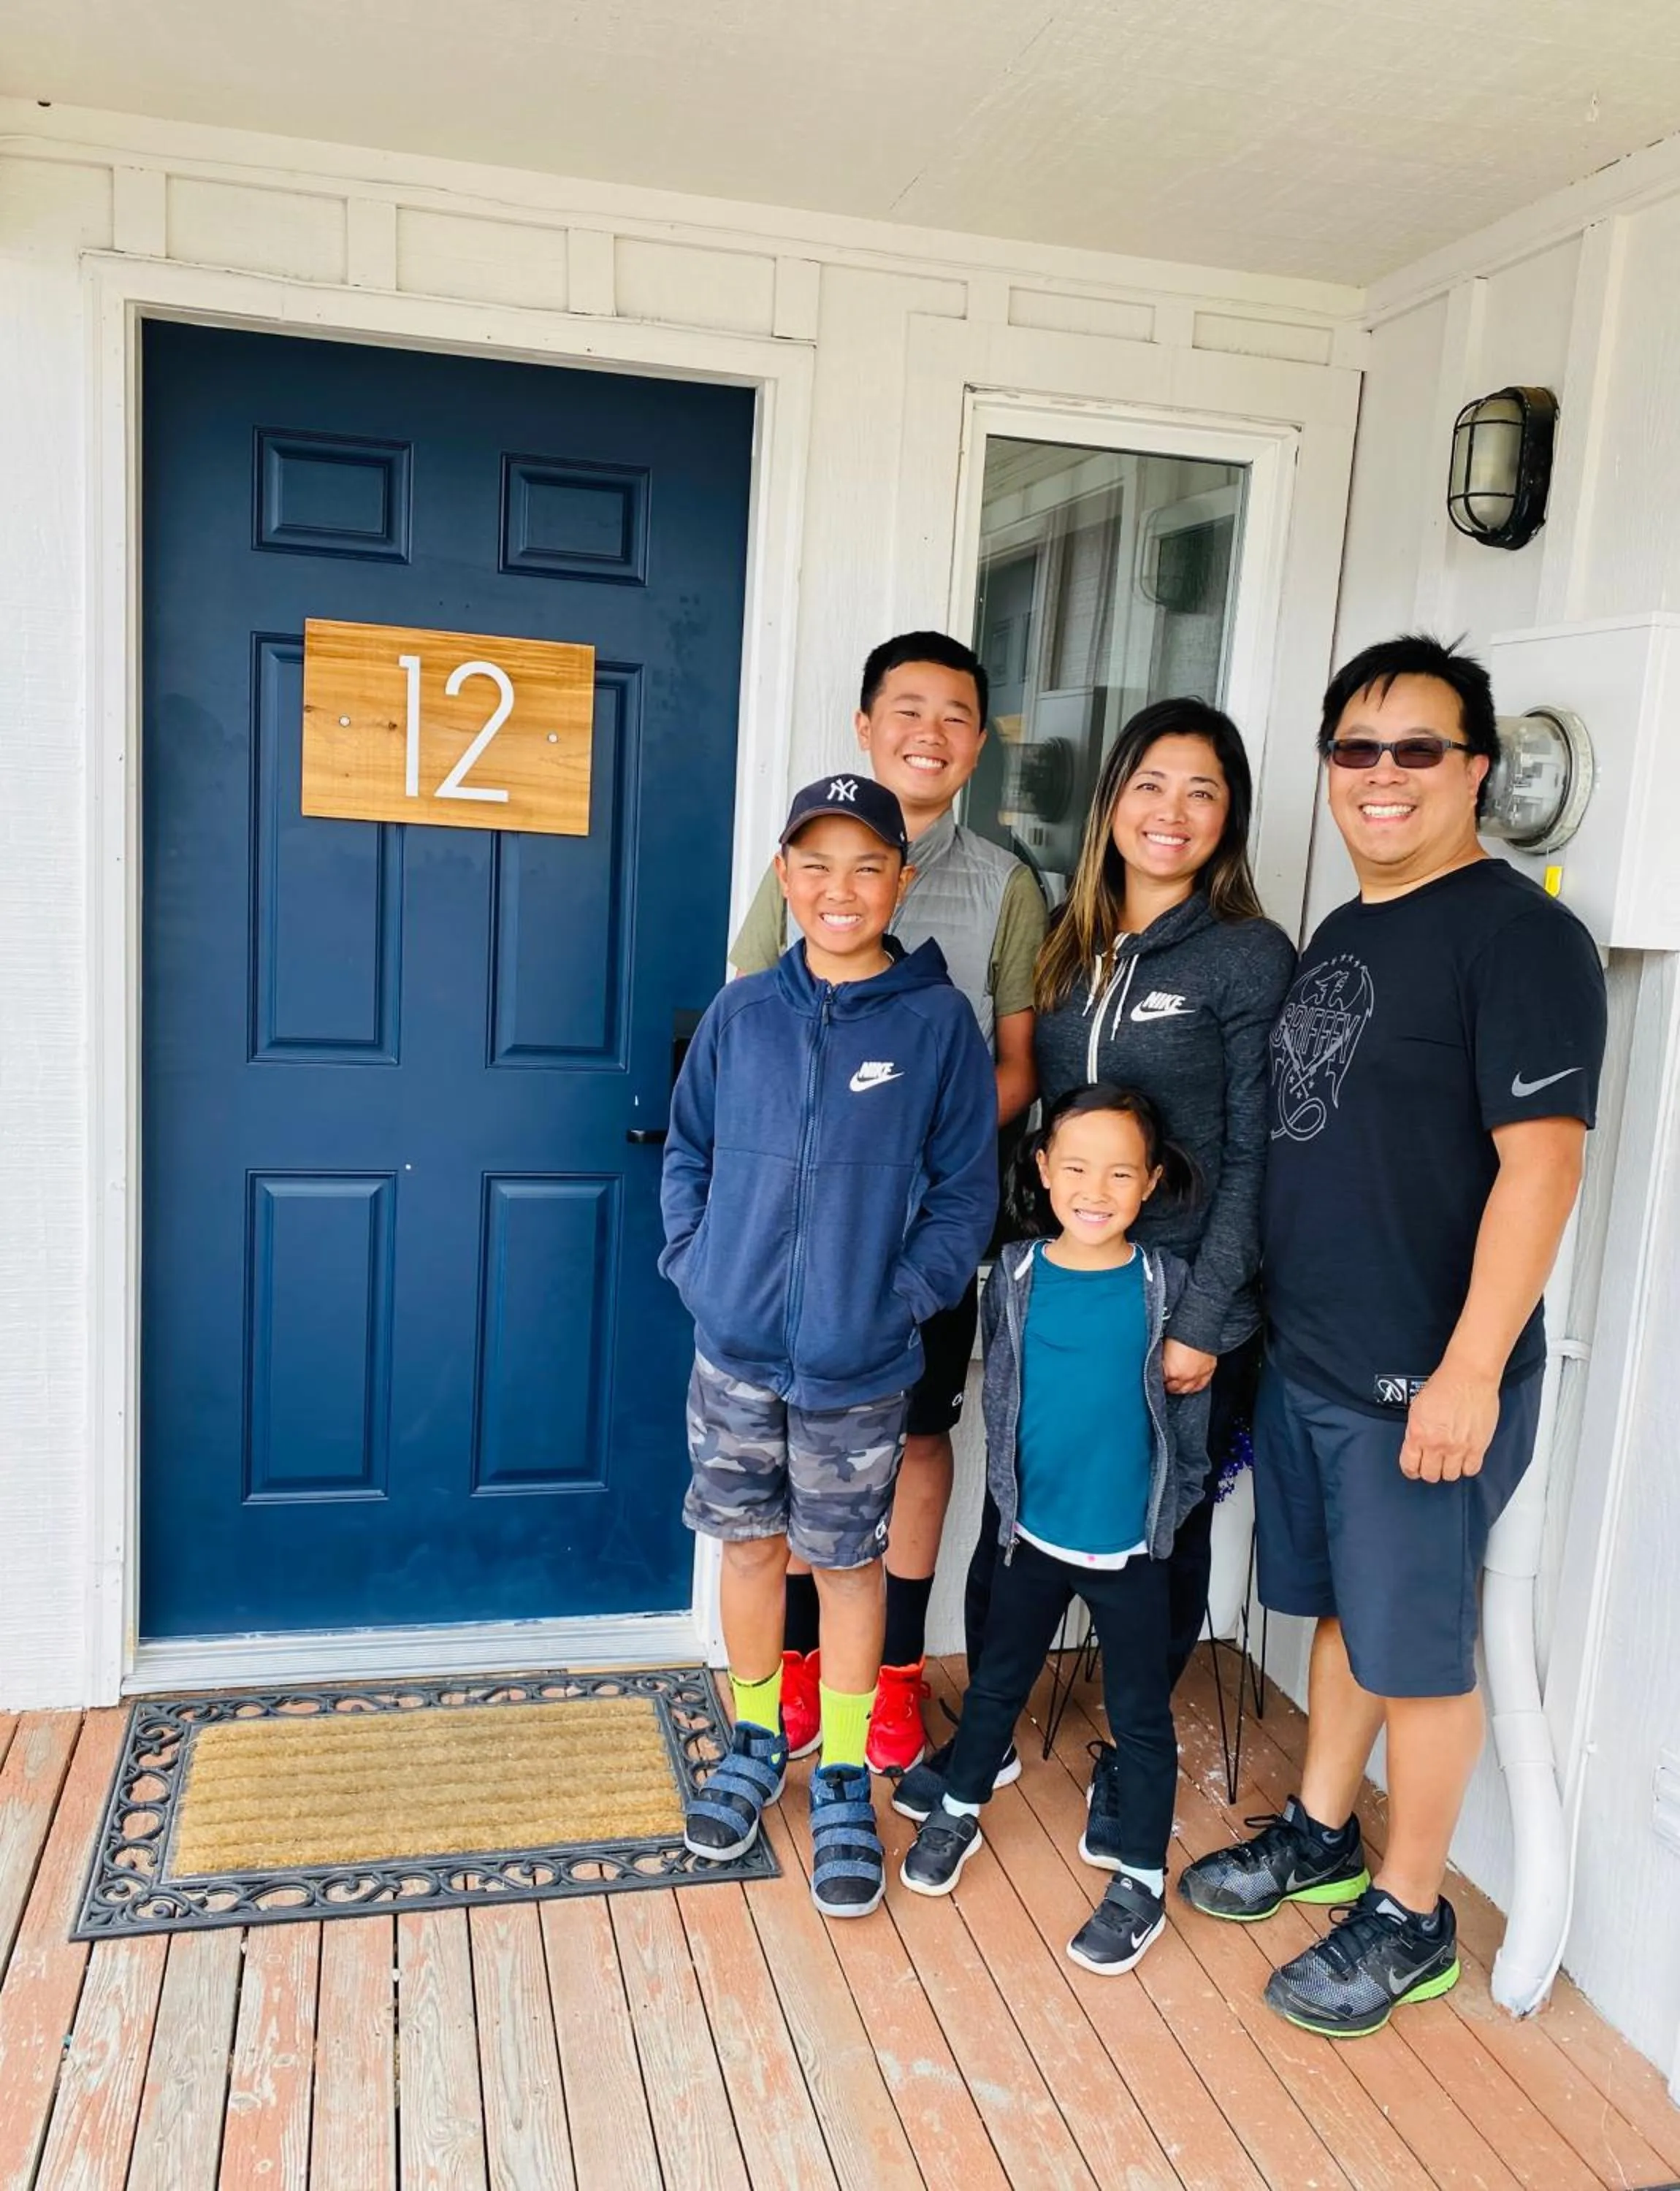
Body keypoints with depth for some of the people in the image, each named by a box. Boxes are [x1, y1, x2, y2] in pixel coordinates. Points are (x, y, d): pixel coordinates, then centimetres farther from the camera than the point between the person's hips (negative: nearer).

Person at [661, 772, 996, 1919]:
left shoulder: (939, 1021, -7)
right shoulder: (740, 1014, 0)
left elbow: (965, 1191, -4)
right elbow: (688, 1151, 10)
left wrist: (906, 1297, -12)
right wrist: (693, 1260, -1)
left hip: (859, 1363, -2)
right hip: (735, 1347, 3)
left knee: (849, 1559, 11)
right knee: (749, 1542, 16)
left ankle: (845, 1781, 30)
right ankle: (756, 1746, 38)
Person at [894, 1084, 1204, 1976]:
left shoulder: (1165, 1284, -11)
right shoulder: (1015, 1274, -6)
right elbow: (998, 1384, 4)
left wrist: (1182, 1481, -4)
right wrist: (1009, 1485, 3)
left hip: (1131, 1542, -2)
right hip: (1032, 1529, 2)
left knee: (1140, 1713, 11)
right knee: (997, 1681, 20)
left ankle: (1140, 1877, 27)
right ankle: (956, 1810, 42)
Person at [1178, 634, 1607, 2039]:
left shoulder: (1517, 934, -14)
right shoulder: (1337, 936, 12)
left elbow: (1540, 1160, -19)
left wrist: (1471, 1370, -22)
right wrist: (1253, 1315, 16)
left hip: (1424, 1383, -7)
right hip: (1305, 1357, 8)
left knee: (1416, 1648, 6)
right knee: (1337, 1608, 21)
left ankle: (1411, 1920, 25)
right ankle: (1321, 1835, 39)